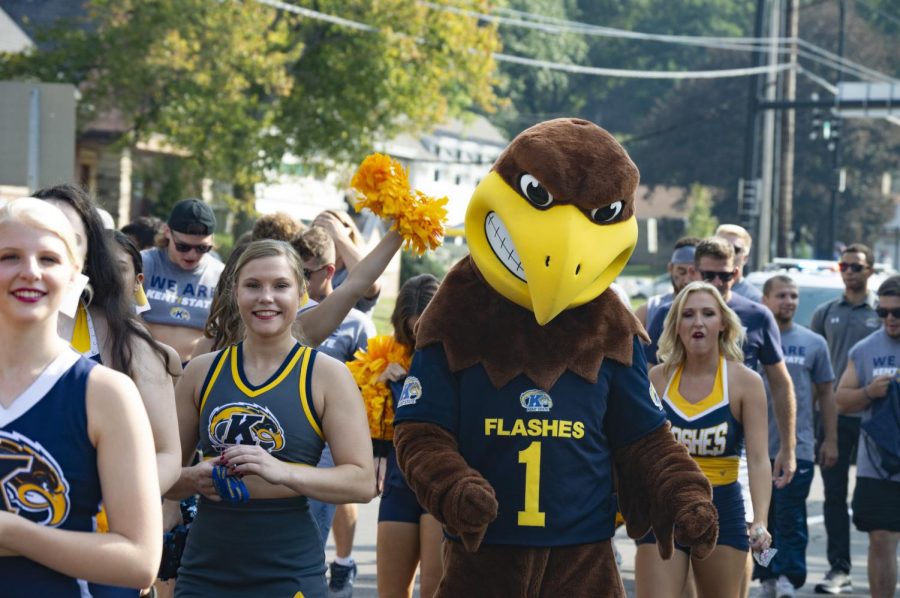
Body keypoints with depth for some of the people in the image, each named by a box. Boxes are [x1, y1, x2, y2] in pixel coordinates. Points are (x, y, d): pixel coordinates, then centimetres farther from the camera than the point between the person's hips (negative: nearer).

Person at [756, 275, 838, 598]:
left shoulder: (813, 344, 6)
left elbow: (826, 394, 10)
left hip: (798, 446, -1)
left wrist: (831, 441, 6)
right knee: (761, 517, 8)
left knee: (790, 517, -9)